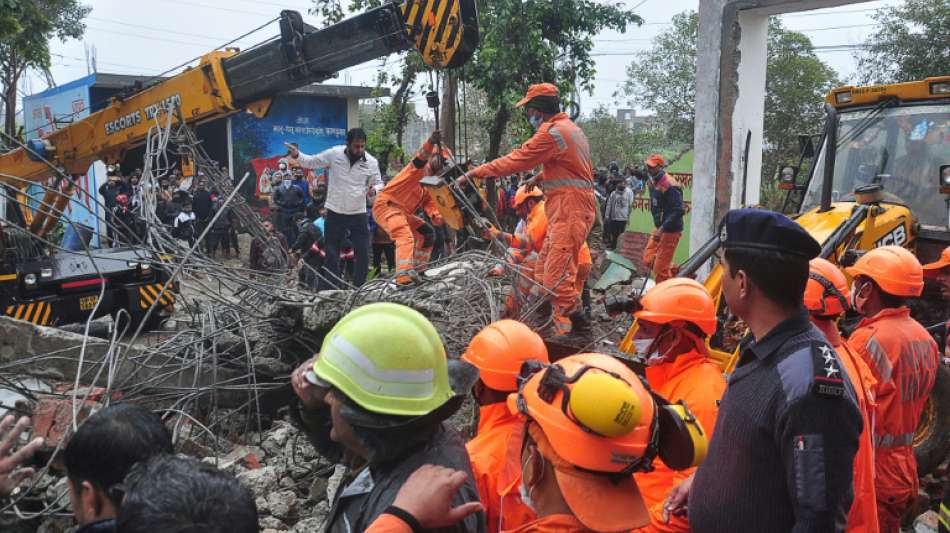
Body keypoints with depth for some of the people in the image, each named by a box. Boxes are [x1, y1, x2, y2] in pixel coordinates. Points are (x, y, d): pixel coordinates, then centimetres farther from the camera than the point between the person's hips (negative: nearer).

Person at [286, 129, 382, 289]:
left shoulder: (371, 162, -5)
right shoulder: (334, 154, -8)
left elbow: (378, 183, 6)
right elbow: (311, 162, 2)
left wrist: (374, 189, -17)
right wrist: (297, 155, -16)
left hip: (358, 214, 1)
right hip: (335, 213, -1)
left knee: (363, 253, 3)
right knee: (331, 254, 6)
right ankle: (328, 288, 17)